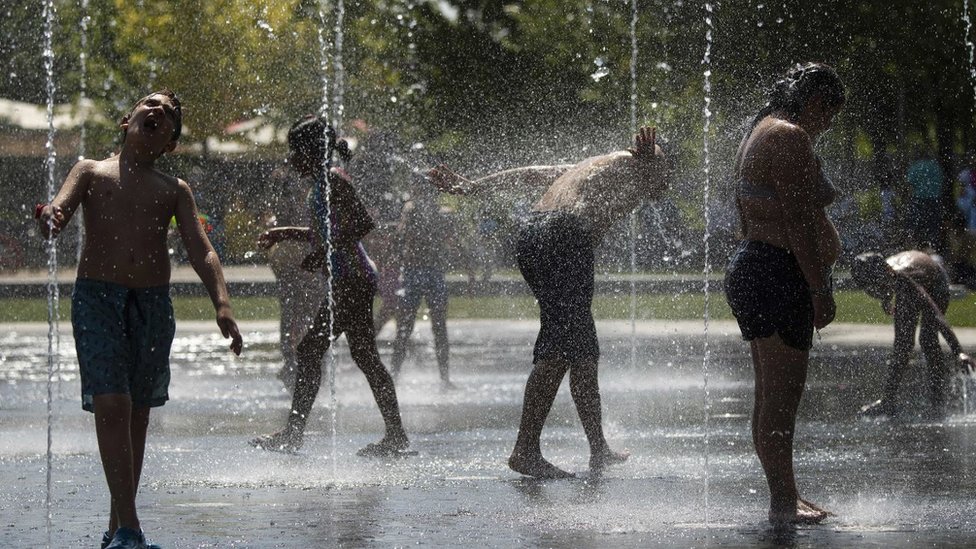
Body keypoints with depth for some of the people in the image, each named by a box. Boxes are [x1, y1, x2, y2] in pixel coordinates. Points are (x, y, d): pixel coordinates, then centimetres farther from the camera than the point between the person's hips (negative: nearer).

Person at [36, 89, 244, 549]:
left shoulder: (174, 191, 14)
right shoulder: (91, 173, 10)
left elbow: (201, 251, 4)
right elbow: (57, 212, -6)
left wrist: (222, 304, -13)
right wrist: (48, 219, -33)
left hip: (154, 304, 3)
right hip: (97, 298, -3)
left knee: (138, 412, 7)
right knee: (111, 405, -16)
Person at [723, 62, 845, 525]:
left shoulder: (760, 133, 20)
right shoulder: (790, 139, -13)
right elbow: (798, 222, -19)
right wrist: (820, 290, -18)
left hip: (751, 268, 11)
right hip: (780, 276, -11)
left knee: (773, 396, 13)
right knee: (781, 396, -10)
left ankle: (785, 496, 18)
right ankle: (782, 503, -10)